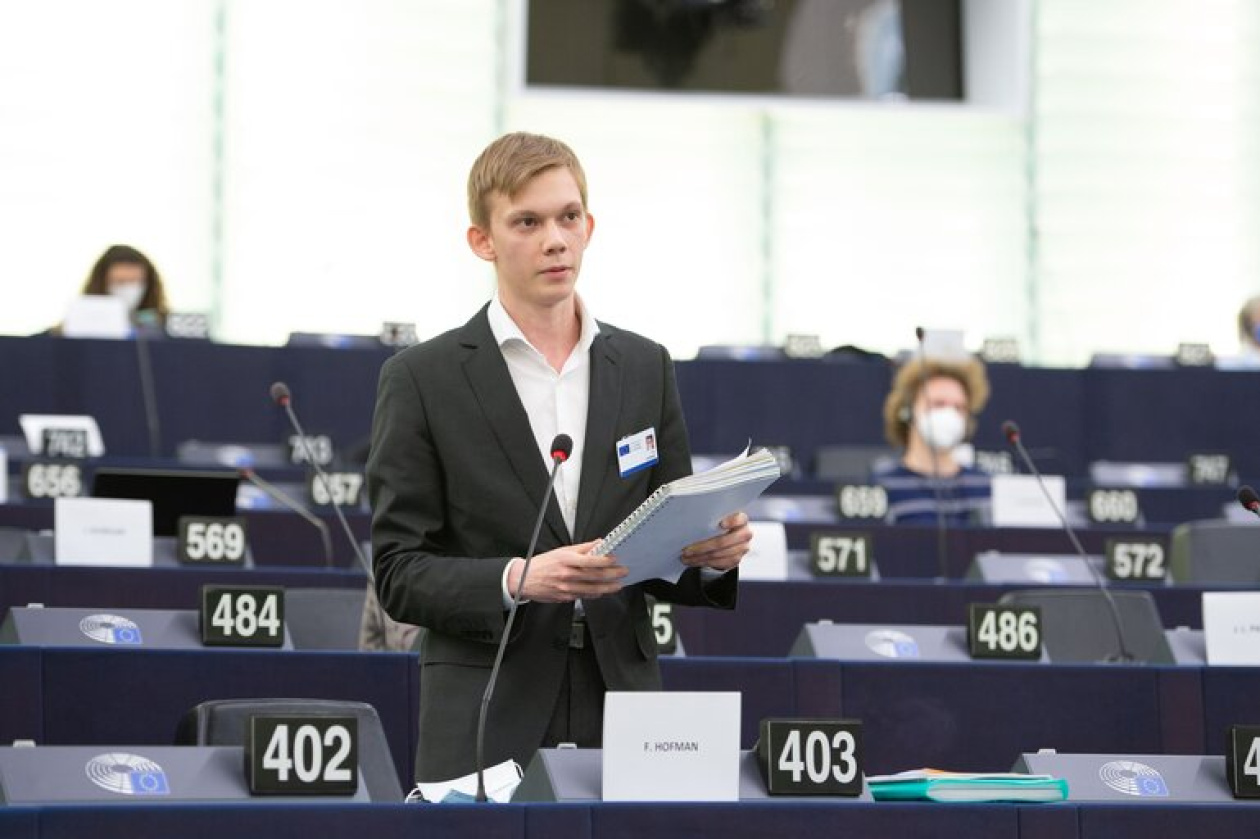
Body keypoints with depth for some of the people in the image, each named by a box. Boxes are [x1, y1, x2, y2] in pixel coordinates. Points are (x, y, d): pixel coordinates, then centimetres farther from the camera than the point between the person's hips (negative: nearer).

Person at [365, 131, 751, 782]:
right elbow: (398, 573, -3)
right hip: (486, 726, -3)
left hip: (621, 715, 3)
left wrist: (710, 554, -7)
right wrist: (518, 580, -19)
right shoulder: (422, 379, 0)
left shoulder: (646, 368, 12)